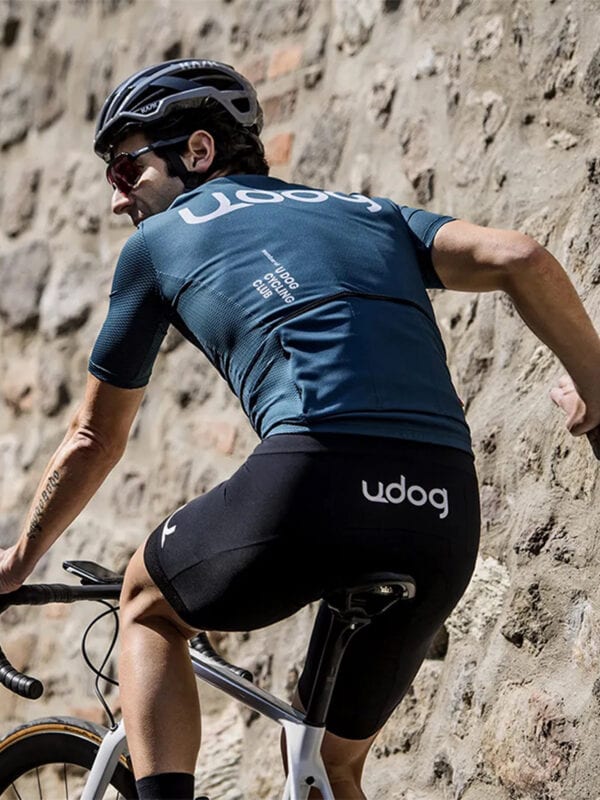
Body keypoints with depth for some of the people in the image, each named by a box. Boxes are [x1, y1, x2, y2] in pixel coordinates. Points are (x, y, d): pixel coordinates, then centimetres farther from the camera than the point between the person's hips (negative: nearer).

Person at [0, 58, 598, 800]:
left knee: (147, 604, 28)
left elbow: (94, 440, 27)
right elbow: (522, 258, 12)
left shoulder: (159, 240, 19)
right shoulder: (369, 212, 28)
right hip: (447, 517, 5)